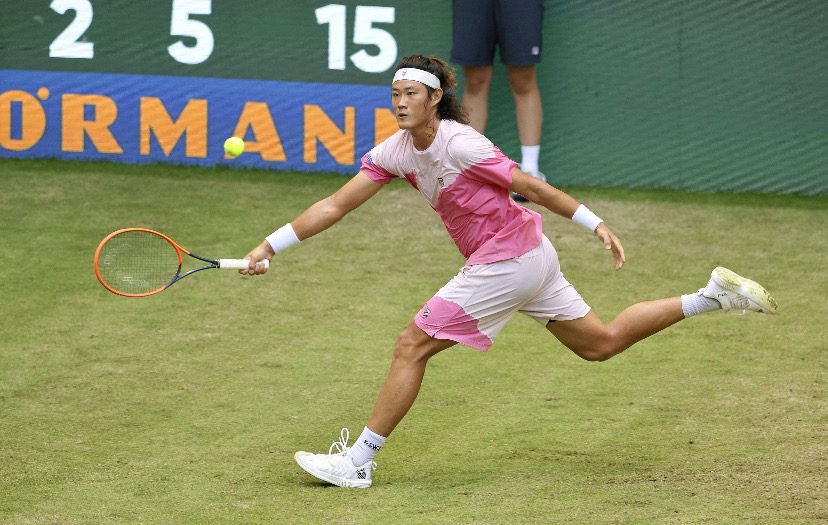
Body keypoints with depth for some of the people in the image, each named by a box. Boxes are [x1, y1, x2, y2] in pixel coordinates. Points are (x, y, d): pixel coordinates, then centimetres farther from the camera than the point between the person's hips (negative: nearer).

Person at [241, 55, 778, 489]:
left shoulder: (460, 145, -21)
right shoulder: (395, 151, 1)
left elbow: (534, 188, -15)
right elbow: (335, 206, 2)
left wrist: (597, 225, -12)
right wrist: (270, 246, -4)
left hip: (507, 261, -9)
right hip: (530, 256, 9)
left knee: (412, 346, -9)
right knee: (603, 342, 18)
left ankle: (358, 461, -2)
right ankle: (714, 296, 22)